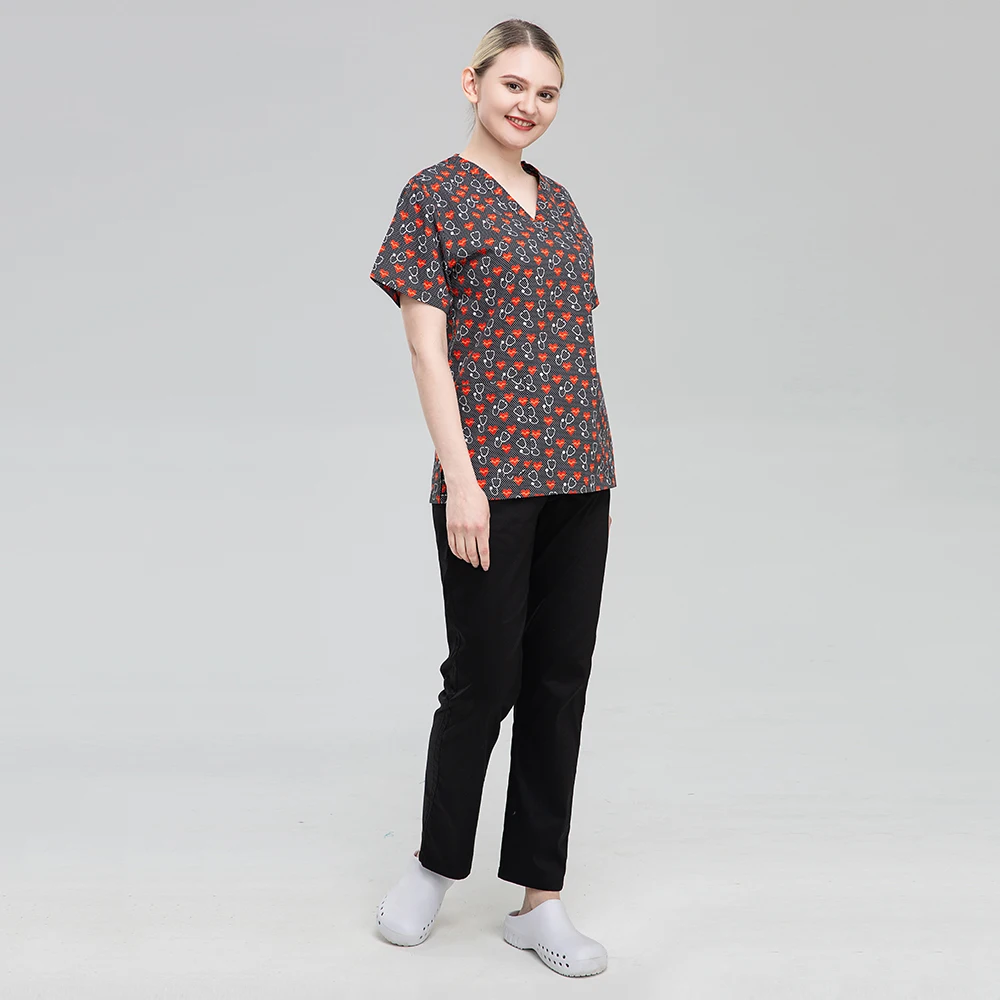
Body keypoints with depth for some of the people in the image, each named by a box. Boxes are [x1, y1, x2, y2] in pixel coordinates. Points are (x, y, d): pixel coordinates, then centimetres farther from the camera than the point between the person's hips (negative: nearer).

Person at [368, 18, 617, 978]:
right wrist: (460, 478, -16)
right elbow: (426, 347, -9)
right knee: (486, 676, 2)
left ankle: (539, 898, 18)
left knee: (561, 678, 7)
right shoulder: (434, 194, -3)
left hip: (575, 476, 6)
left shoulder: (559, 204, 16)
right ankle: (435, 862, 26)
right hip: (489, 477, -6)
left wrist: (598, 474, 14)